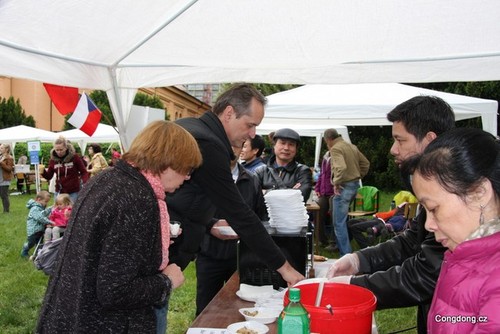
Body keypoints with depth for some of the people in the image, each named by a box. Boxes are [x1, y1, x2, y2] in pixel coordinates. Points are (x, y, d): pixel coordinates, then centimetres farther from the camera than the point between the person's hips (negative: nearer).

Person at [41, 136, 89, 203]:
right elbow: (49, 176, 8)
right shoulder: (53, 158, 0)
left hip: (73, 192, -3)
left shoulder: (74, 157, -8)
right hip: (59, 192, 3)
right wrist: (43, 172, -13)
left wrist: (84, 182, -22)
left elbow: (84, 172, -3)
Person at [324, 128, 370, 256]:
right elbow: (365, 163, 18)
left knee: (339, 223, -3)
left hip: (344, 187, -9)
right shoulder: (351, 146, 13)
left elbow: (341, 167, -30)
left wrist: (336, 182, -20)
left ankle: (346, 254, -2)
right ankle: (340, 244, 35)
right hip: (355, 185, 9)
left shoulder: (335, 149, -14)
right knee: (341, 218, 24)